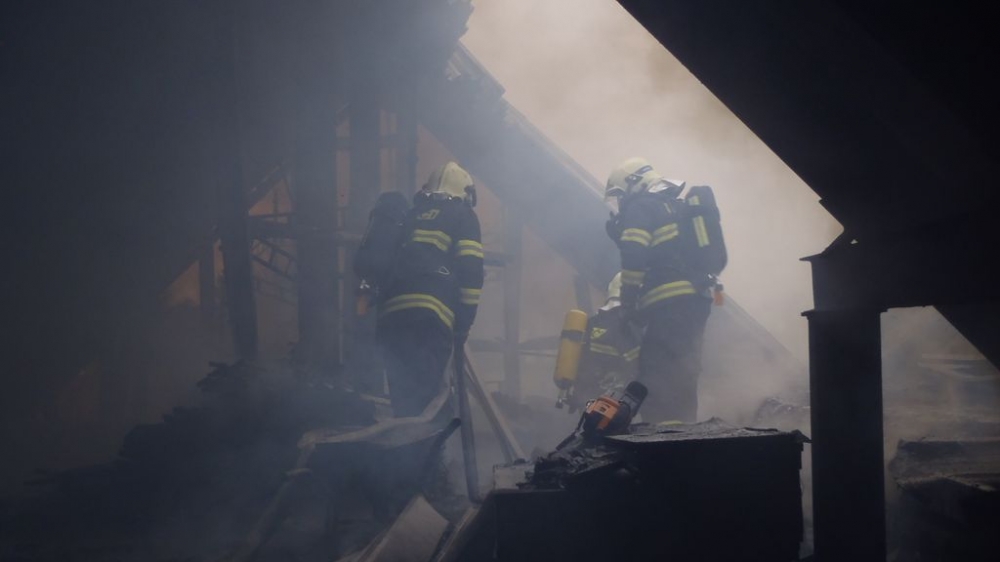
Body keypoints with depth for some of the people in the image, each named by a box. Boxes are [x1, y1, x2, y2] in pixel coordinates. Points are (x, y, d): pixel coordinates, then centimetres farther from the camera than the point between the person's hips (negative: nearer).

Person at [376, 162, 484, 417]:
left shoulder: (411, 216, 32)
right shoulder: (462, 216, 17)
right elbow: (471, 272, 4)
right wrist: (464, 323, 8)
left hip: (390, 314, 5)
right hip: (429, 316, -5)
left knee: (402, 398, 9)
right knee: (424, 400, -10)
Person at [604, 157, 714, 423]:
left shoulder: (639, 208, -1)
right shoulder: (676, 206, 25)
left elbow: (634, 259, -14)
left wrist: (628, 303, -6)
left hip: (669, 303, -9)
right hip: (698, 299, 9)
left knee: (658, 378, -14)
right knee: (682, 375, 15)